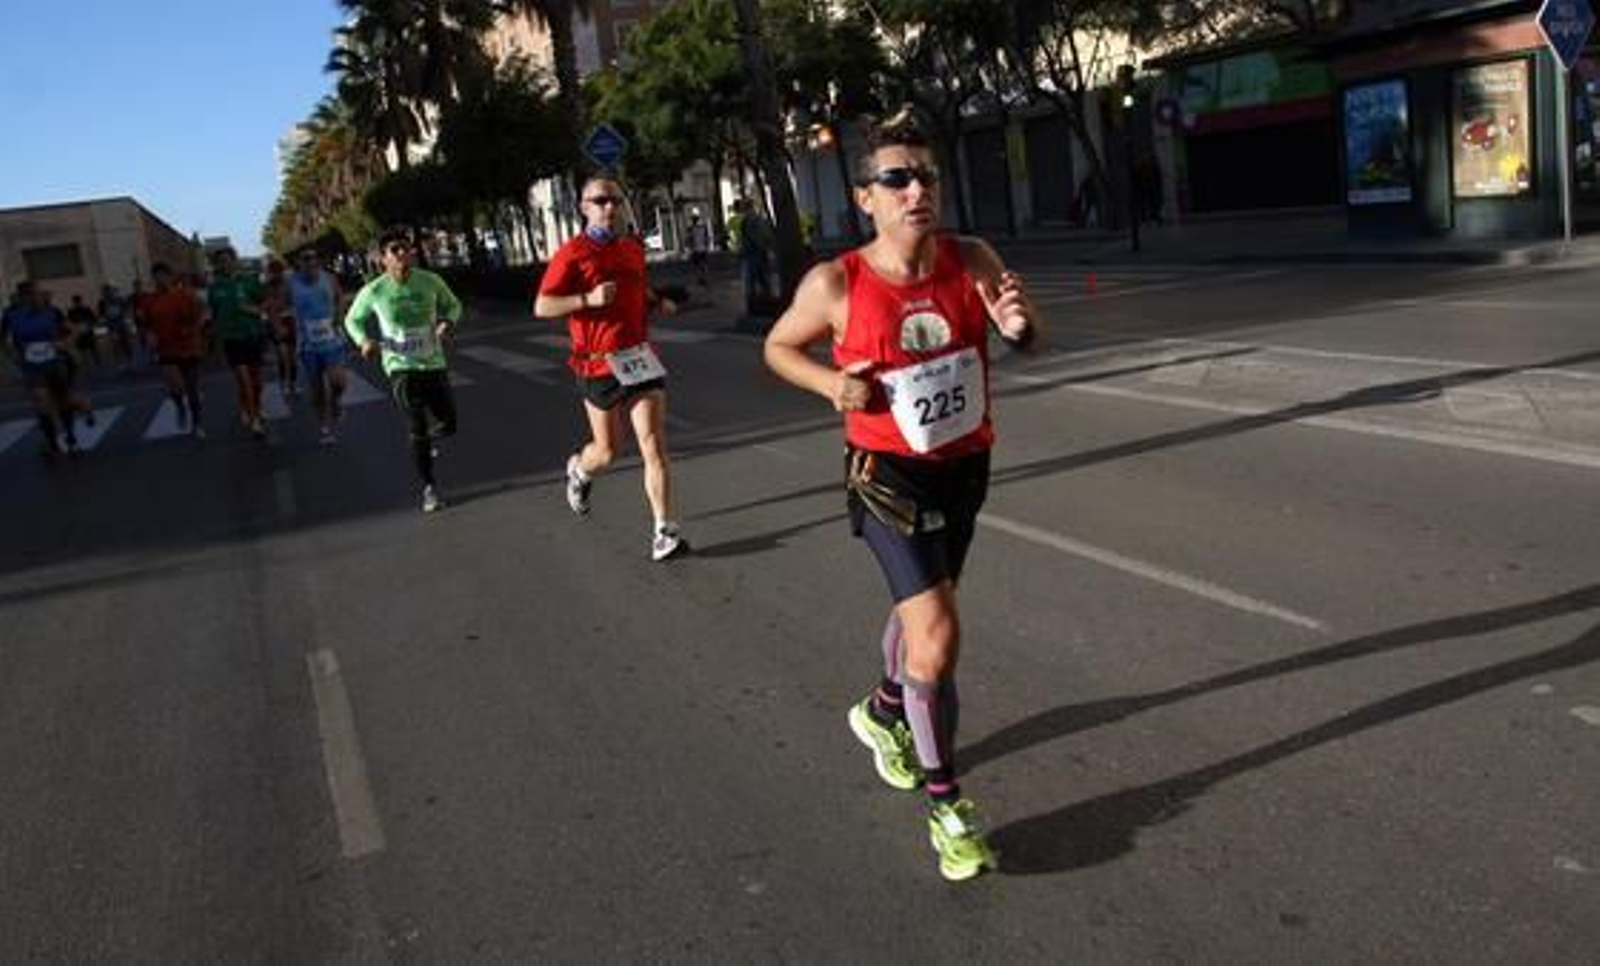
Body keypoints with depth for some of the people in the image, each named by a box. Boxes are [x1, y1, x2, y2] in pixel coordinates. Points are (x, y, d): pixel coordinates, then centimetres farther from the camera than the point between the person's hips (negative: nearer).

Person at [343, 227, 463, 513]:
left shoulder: (430, 281, -7)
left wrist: (449, 322, -13)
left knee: (449, 424, 9)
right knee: (418, 429, -5)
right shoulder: (374, 291, -10)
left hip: (434, 363, 3)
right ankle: (429, 488, 10)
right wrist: (364, 340, -14)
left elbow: (453, 304, 10)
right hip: (401, 368, -3)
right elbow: (352, 320, 7)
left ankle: (424, 441, 44)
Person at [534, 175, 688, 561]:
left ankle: (664, 531, -5)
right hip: (598, 363, -3)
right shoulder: (572, 254, -7)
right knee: (607, 450, 10)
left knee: (654, 445, -7)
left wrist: (657, 301, 9)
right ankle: (578, 470, 46)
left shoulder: (634, 247, 11)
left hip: (639, 357, 4)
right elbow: (541, 307, -10)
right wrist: (589, 299, -22)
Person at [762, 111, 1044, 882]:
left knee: (921, 605, 24)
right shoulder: (835, 285, -16)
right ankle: (944, 801, 5)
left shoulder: (973, 262, -9)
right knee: (937, 633, -15)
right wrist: (830, 383, -19)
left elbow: (1033, 340, 0)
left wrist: (1019, 325, -24)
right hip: (889, 473, -4)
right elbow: (778, 348, 1)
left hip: (965, 465, 5)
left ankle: (884, 712, 54)